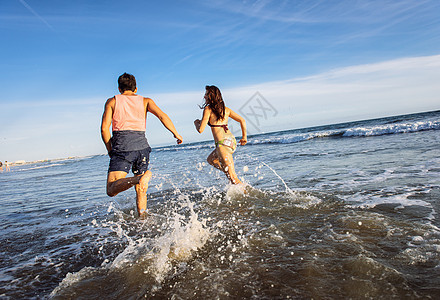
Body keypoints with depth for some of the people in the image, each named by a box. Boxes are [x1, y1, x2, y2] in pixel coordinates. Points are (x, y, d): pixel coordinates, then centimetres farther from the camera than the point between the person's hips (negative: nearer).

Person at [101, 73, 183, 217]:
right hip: (142, 146, 3)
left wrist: (110, 150, 14)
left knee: (111, 190, -9)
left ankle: (139, 179, -35)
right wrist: (176, 134, 7)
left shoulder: (112, 101, 14)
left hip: (122, 147, -3)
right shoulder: (145, 101, 17)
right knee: (141, 191, 15)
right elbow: (162, 116, 0)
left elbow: (104, 128, 4)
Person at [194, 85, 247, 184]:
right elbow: (242, 121, 8)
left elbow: (200, 130, -8)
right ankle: (231, 174, 22)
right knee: (211, 159, 31)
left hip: (223, 143, -8)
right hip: (231, 141, 8)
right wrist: (244, 136, 19)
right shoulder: (226, 109, 12)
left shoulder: (208, 109, -6)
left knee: (232, 177, -2)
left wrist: (196, 122, 14)